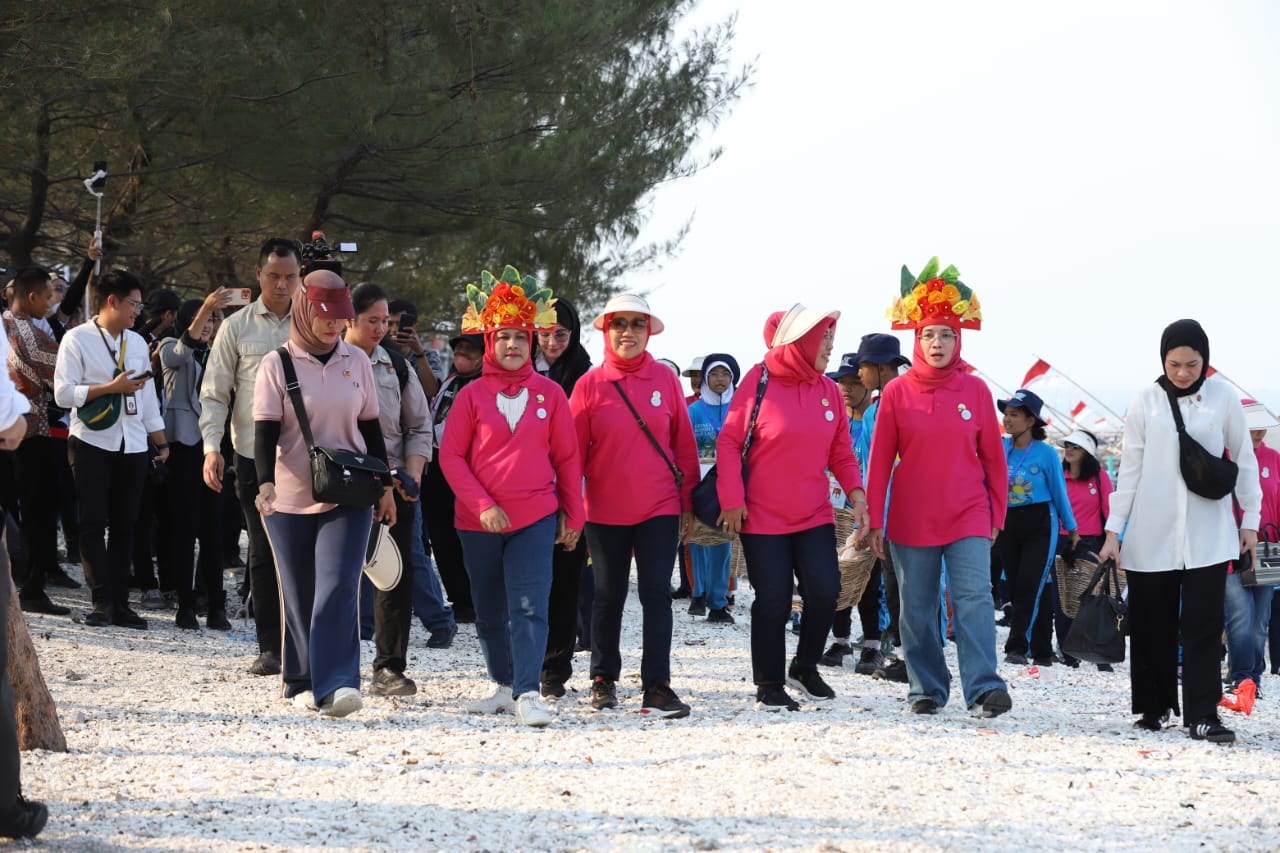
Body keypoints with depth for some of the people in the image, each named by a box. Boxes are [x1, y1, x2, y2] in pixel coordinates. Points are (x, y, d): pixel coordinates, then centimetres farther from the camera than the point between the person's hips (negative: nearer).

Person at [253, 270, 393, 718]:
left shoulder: (357, 362, 5)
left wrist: (385, 486, 12)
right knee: (299, 595, 8)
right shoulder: (277, 364, -4)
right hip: (291, 499, -1)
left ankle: (335, 684, -22)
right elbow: (265, 431, -10)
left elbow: (370, 428, 13)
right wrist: (265, 483, -24)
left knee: (338, 588, -14)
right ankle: (301, 681, 22)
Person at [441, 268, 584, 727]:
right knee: (489, 611, 11)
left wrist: (573, 516, 6)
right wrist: (482, 505, -11)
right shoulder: (473, 395, 2)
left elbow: (567, 457, 8)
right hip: (480, 521, 1)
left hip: (536, 517, -1)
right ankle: (505, 686, 26)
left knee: (529, 606, -14)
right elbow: (451, 456, -1)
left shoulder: (549, 393, 3)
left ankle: (528, 694, -19)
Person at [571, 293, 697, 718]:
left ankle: (657, 686, -8)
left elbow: (684, 444, 5)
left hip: (660, 508, 0)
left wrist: (688, 503, 5)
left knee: (656, 592, -7)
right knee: (609, 595, 11)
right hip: (606, 511, 0)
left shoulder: (665, 380, 0)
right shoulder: (590, 385, -2)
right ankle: (604, 678, 26)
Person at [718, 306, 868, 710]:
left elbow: (841, 452, 11)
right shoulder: (760, 380, -8)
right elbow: (729, 441, -7)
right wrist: (732, 499, -11)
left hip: (814, 516, 4)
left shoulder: (829, 390, 6)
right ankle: (769, 686, 14)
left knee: (825, 590, -8)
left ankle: (805, 668, 16)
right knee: (773, 601, -1)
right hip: (762, 517, -4)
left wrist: (856, 491, -5)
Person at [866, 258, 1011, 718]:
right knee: (917, 607, 7)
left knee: (975, 597, -14)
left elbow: (993, 458, 8)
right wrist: (874, 520, 1)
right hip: (910, 520, 1)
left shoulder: (975, 391, 2)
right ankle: (926, 689, 17)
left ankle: (984, 688, -17)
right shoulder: (897, 393, 1)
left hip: (968, 517, -1)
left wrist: (996, 515, 7)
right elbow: (880, 460, 3)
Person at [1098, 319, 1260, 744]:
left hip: (1208, 537, -1)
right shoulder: (1146, 402, 2)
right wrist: (1113, 529, 2)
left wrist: (1251, 518, 7)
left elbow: (1244, 459, 9)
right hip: (1152, 535, 1)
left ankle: (1203, 715, -8)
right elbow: (1129, 469, 5)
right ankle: (1153, 707, 17)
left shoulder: (1222, 397, 2)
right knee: (1153, 626, 5)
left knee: (1203, 626, -6)